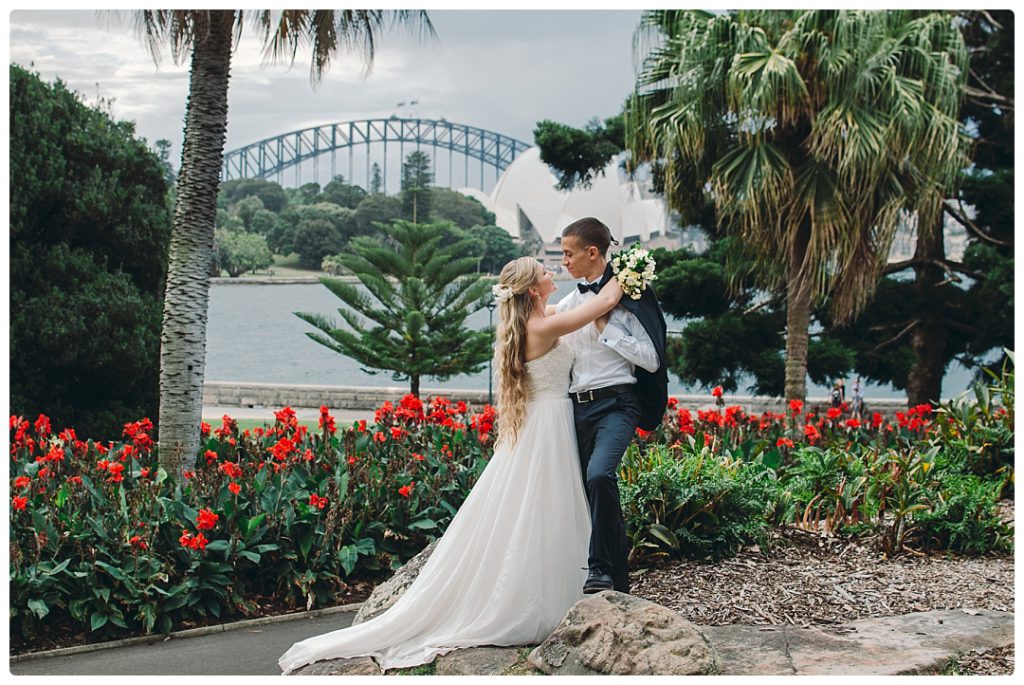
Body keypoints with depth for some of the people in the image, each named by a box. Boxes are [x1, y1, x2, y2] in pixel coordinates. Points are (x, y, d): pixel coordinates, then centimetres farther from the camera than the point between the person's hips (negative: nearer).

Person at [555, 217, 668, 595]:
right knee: (593, 492, 7)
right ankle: (618, 586, 17)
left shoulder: (625, 298, -4)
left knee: (599, 474, -31)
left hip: (615, 403, -7)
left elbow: (651, 359, -8)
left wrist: (606, 328, -10)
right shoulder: (569, 303, 15)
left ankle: (601, 567, -20)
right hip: (578, 405, 7)